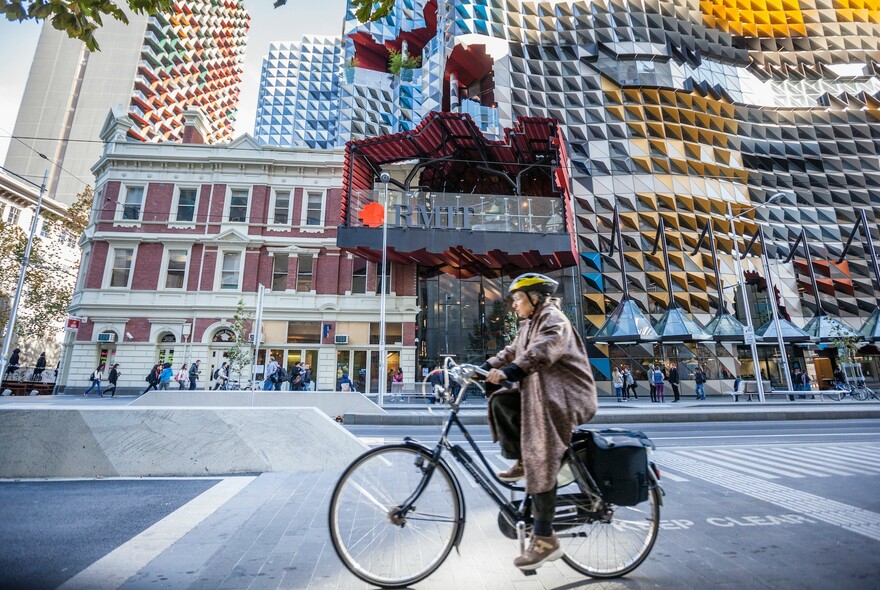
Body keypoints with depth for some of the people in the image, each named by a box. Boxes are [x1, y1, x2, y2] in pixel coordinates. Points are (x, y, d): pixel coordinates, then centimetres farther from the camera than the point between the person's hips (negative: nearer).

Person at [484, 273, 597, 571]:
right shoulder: (530, 324, 19)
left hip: (563, 398, -9)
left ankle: (545, 539, -4)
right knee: (500, 401, 0)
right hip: (539, 394, 9)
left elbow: (544, 350, -30)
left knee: (541, 463, -13)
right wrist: (484, 367, 1)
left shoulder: (553, 318, -11)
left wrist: (508, 372, -41)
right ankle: (521, 462, 9)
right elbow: (512, 352, 15)